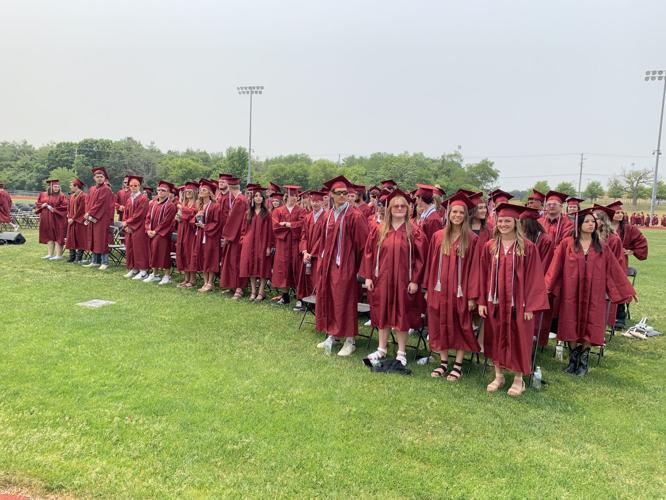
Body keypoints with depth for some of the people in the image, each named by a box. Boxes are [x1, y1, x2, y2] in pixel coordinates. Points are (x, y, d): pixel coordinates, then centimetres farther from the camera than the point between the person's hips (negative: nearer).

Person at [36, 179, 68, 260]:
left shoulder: (61, 196, -4)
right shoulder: (43, 195, 11)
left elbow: (65, 207, -12)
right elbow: (37, 204, 14)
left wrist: (54, 209, -16)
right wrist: (42, 206, -7)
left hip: (57, 220, -5)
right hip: (46, 219, 5)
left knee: (57, 236, -4)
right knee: (49, 236, 11)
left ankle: (59, 255, 1)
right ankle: (50, 254, 20)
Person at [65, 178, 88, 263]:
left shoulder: (83, 196, -10)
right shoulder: (72, 196, 15)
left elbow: (81, 209, -15)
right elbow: (69, 207, 16)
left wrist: (73, 218, -15)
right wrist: (69, 217, 1)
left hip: (79, 221, -8)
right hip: (71, 221, 8)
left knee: (79, 239, -3)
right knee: (71, 239, 8)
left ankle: (78, 258, 2)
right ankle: (72, 257, 15)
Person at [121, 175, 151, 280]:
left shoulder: (143, 198, -9)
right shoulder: (129, 199, 15)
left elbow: (139, 215, -15)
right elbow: (125, 213, 13)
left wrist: (127, 222, -9)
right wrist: (126, 225, -2)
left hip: (139, 228, -7)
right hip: (129, 229, 7)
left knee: (139, 248, -5)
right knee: (130, 248, 9)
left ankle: (143, 271, 0)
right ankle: (133, 269, 18)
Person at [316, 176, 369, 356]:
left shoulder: (354, 216, -10)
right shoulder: (328, 215, 10)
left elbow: (362, 243, -11)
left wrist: (360, 268, -12)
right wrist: (322, 260, 11)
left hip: (345, 265, -7)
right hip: (328, 264, 7)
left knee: (345, 300, -1)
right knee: (328, 298, 12)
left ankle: (349, 341, 10)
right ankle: (332, 335, 27)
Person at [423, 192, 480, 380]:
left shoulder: (472, 239, -5)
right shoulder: (438, 236, 3)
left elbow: (474, 267, -6)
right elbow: (431, 263, 6)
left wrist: (472, 296, -10)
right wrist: (428, 289, 5)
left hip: (460, 291, -3)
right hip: (440, 289, 3)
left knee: (460, 327, 7)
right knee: (441, 326, 10)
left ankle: (458, 365, 20)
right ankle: (443, 362, 24)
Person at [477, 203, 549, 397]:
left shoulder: (527, 247, -6)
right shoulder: (490, 247, 2)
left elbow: (533, 277, -7)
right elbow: (484, 275, 4)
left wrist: (530, 306, -11)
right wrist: (482, 301, 0)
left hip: (518, 302, -3)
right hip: (495, 301, 3)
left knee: (518, 339, 7)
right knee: (496, 339, 11)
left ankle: (518, 379, 23)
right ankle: (498, 376, 27)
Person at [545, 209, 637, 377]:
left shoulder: (601, 247, 4)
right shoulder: (567, 244, -3)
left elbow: (614, 270, 9)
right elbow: (556, 266, -5)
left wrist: (628, 290, 11)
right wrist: (547, 285, -13)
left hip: (593, 294, 1)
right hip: (571, 293, -1)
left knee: (588, 327, 5)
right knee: (571, 326, 6)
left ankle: (583, 361, 20)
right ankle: (573, 359, 22)